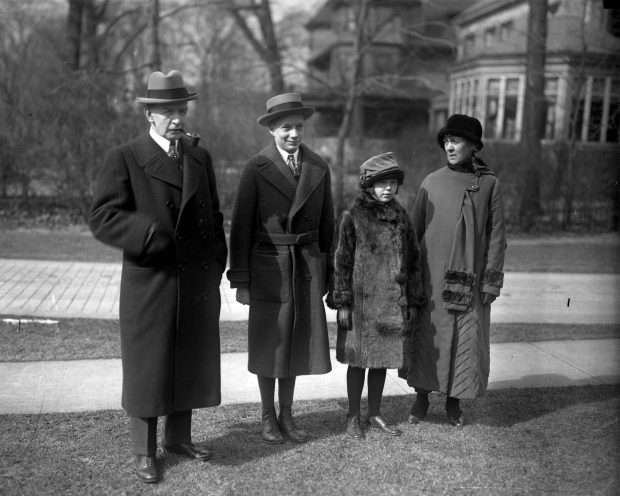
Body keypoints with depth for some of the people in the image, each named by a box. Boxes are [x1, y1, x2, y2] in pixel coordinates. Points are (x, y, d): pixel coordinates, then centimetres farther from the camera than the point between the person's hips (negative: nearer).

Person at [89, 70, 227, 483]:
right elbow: (103, 219, -14)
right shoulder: (125, 159, -6)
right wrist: (155, 233, -25)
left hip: (198, 286, 5)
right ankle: (145, 452, 22)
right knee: (148, 368, 6)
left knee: (191, 363, 14)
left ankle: (179, 437, 32)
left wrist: (216, 266, 7)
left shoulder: (201, 158, 10)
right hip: (150, 284, -5)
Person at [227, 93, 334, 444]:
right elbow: (241, 227, -6)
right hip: (268, 266, -3)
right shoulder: (256, 169, -7)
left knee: (296, 343, 11)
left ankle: (287, 416, 26)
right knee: (268, 345, 8)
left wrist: (328, 274, 8)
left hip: (307, 267, 3)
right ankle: (268, 417, 24)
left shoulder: (319, 168, 3)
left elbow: (326, 224, 9)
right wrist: (240, 280, -8)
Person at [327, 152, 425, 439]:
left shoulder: (401, 218, 7)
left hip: (392, 303, 5)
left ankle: (375, 415, 27)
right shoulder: (352, 218, -7)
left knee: (382, 361, 13)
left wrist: (413, 302, 9)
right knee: (358, 361, 6)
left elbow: (412, 260, 12)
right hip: (361, 302, -4)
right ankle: (353, 417, 20)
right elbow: (341, 262, -7)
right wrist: (342, 303, -10)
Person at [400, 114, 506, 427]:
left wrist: (492, 279, -4)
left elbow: (496, 234, 1)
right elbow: (415, 230, 7)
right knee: (426, 337, 6)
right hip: (432, 277, 1)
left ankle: (454, 401, 22)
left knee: (467, 339, 5)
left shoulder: (489, 184, 1)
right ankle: (421, 396, 22)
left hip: (471, 279, 0)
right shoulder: (431, 182, 3)